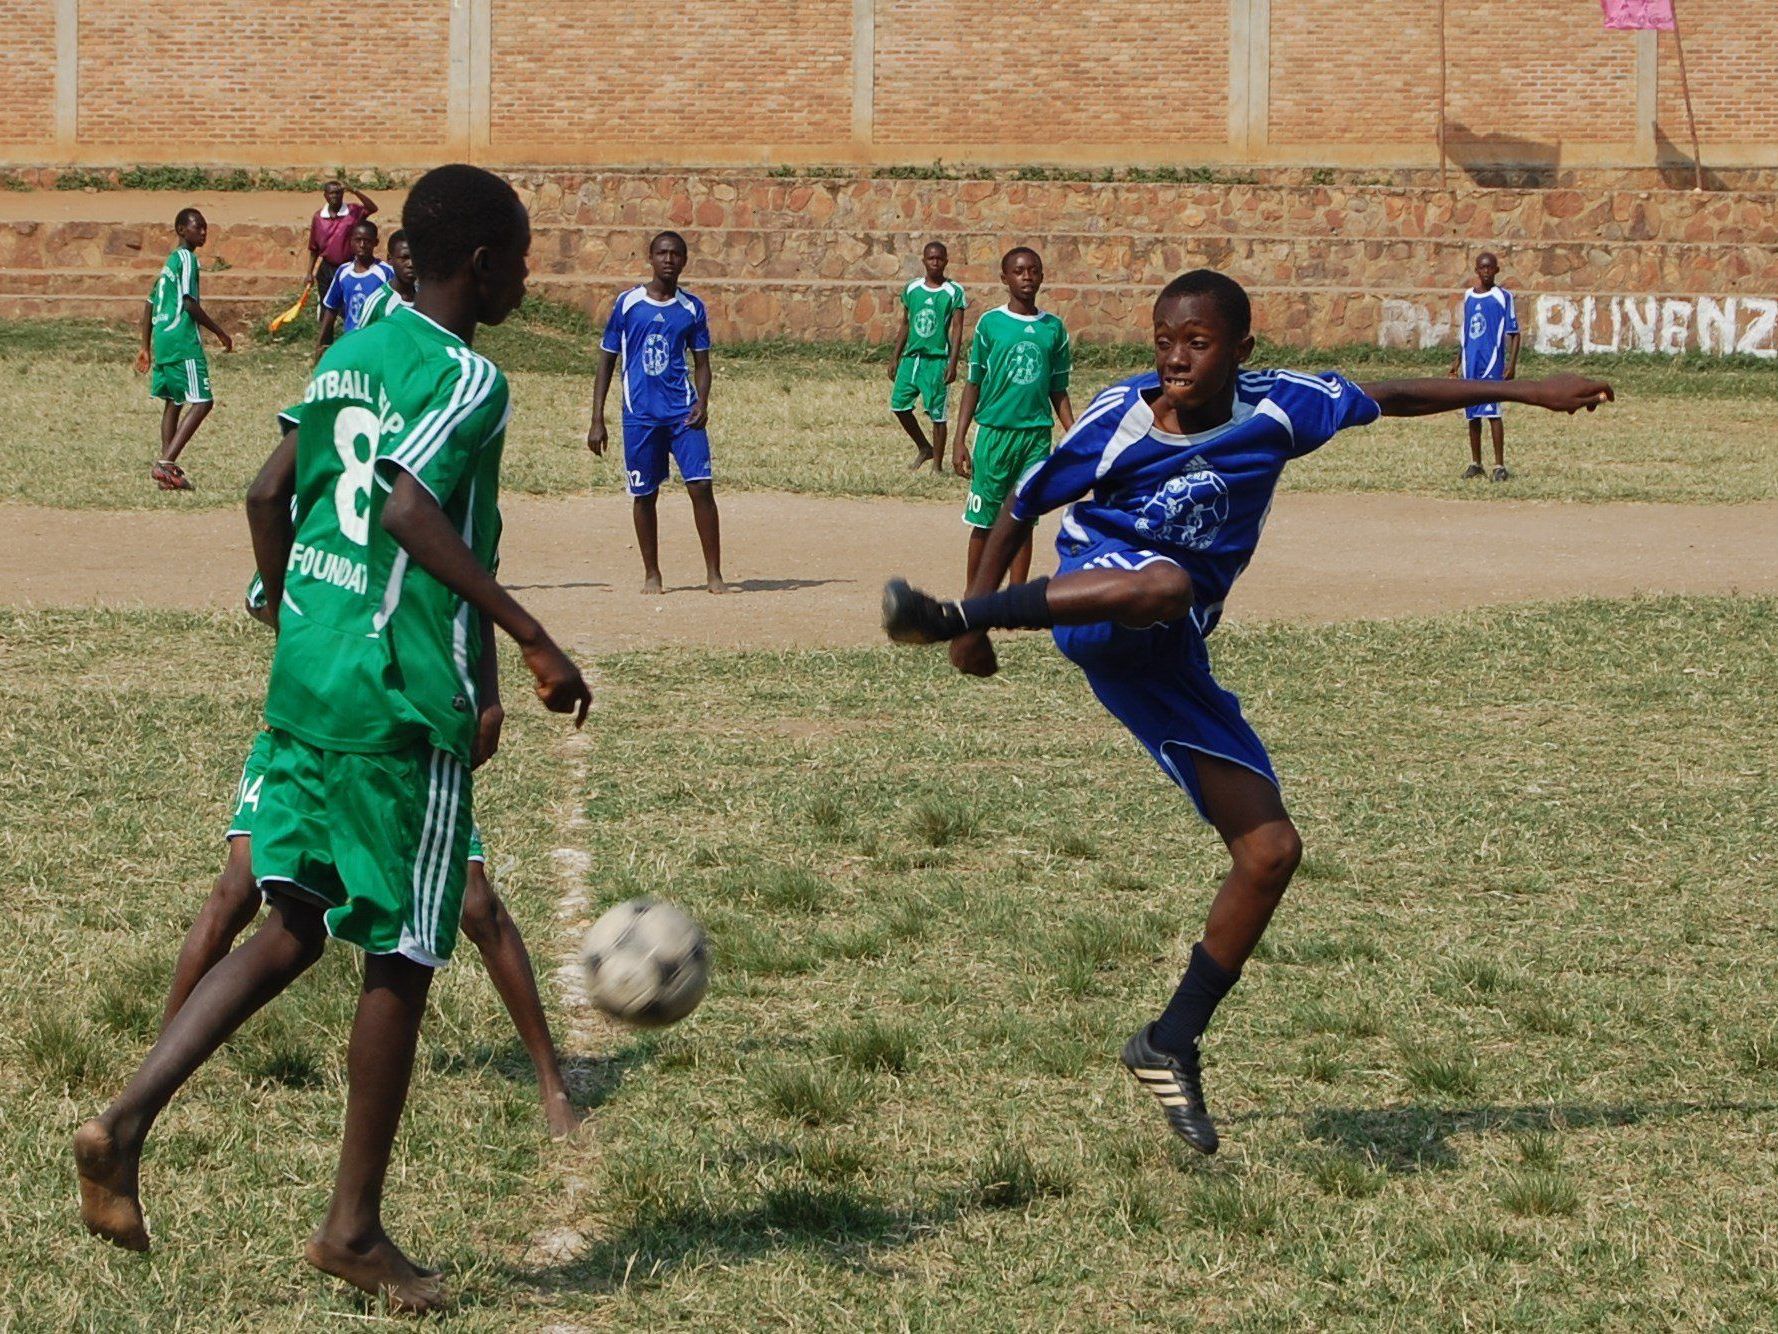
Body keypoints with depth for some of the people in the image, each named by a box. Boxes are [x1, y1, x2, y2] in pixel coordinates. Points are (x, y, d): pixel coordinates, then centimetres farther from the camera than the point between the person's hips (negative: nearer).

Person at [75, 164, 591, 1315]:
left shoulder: (351, 354, 14)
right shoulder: (467, 377, -12)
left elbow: (270, 494, 17)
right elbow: (410, 510, -27)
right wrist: (532, 639, -27)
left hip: (306, 687, 8)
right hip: (405, 703, -8)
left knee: (296, 927, 13)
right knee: (402, 957, 3)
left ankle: (127, 1122, -2)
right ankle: (355, 1227, 10)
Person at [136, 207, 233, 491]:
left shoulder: (170, 261, 20)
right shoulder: (186, 258, -9)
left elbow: (149, 305, 22)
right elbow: (189, 303, -16)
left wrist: (146, 348, 26)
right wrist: (220, 333, -8)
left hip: (162, 340, 10)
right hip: (182, 340, -10)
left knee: (173, 401, 14)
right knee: (201, 401, -11)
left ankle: (168, 468, 12)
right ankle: (166, 462, -20)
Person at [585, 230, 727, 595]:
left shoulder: (692, 308, 7)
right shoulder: (627, 304, 3)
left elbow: (701, 362, 12)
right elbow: (606, 361, 7)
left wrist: (702, 403, -7)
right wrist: (597, 420, 2)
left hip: (683, 412, 0)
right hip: (640, 414, 0)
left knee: (701, 486, -10)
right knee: (644, 494, 5)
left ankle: (714, 574, -4)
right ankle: (651, 574, 18)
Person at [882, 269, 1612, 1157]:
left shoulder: (1276, 409, -2)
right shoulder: (1118, 419, -9)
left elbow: (1391, 398, 12)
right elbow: (1021, 508, 3)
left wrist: (1520, 390, 13)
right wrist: (975, 625, 2)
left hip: (1170, 664, 4)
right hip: (1094, 600, -4)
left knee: (1271, 850, -4)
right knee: (1161, 584, -43)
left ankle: (1172, 1045, 6)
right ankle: (954, 614, -45)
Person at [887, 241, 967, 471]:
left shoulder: (954, 292, -4)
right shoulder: (912, 289, 8)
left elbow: (957, 329, -7)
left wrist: (953, 363, -14)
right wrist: (895, 358, 13)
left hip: (937, 359, -5)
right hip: (911, 357, 5)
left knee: (937, 413, -2)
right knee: (899, 403, 1)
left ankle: (937, 465, 6)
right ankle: (924, 447, 22)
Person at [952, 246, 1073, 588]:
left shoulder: (1053, 329, 7)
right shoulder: (990, 324, 0)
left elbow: (1059, 391, 13)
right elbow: (973, 384, 3)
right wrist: (960, 440, -1)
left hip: (1036, 435, 2)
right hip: (994, 431, -2)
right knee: (984, 522, 1)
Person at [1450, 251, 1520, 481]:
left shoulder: (1503, 297, -3)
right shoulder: (1468, 296, 13)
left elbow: (1514, 333, -4)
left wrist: (1512, 364, -12)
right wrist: (1458, 360, 20)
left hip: (1492, 363, -5)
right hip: (1470, 365, 5)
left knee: (1492, 412, -11)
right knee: (1472, 414, 9)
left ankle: (1499, 465, -9)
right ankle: (1475, 463, 17)